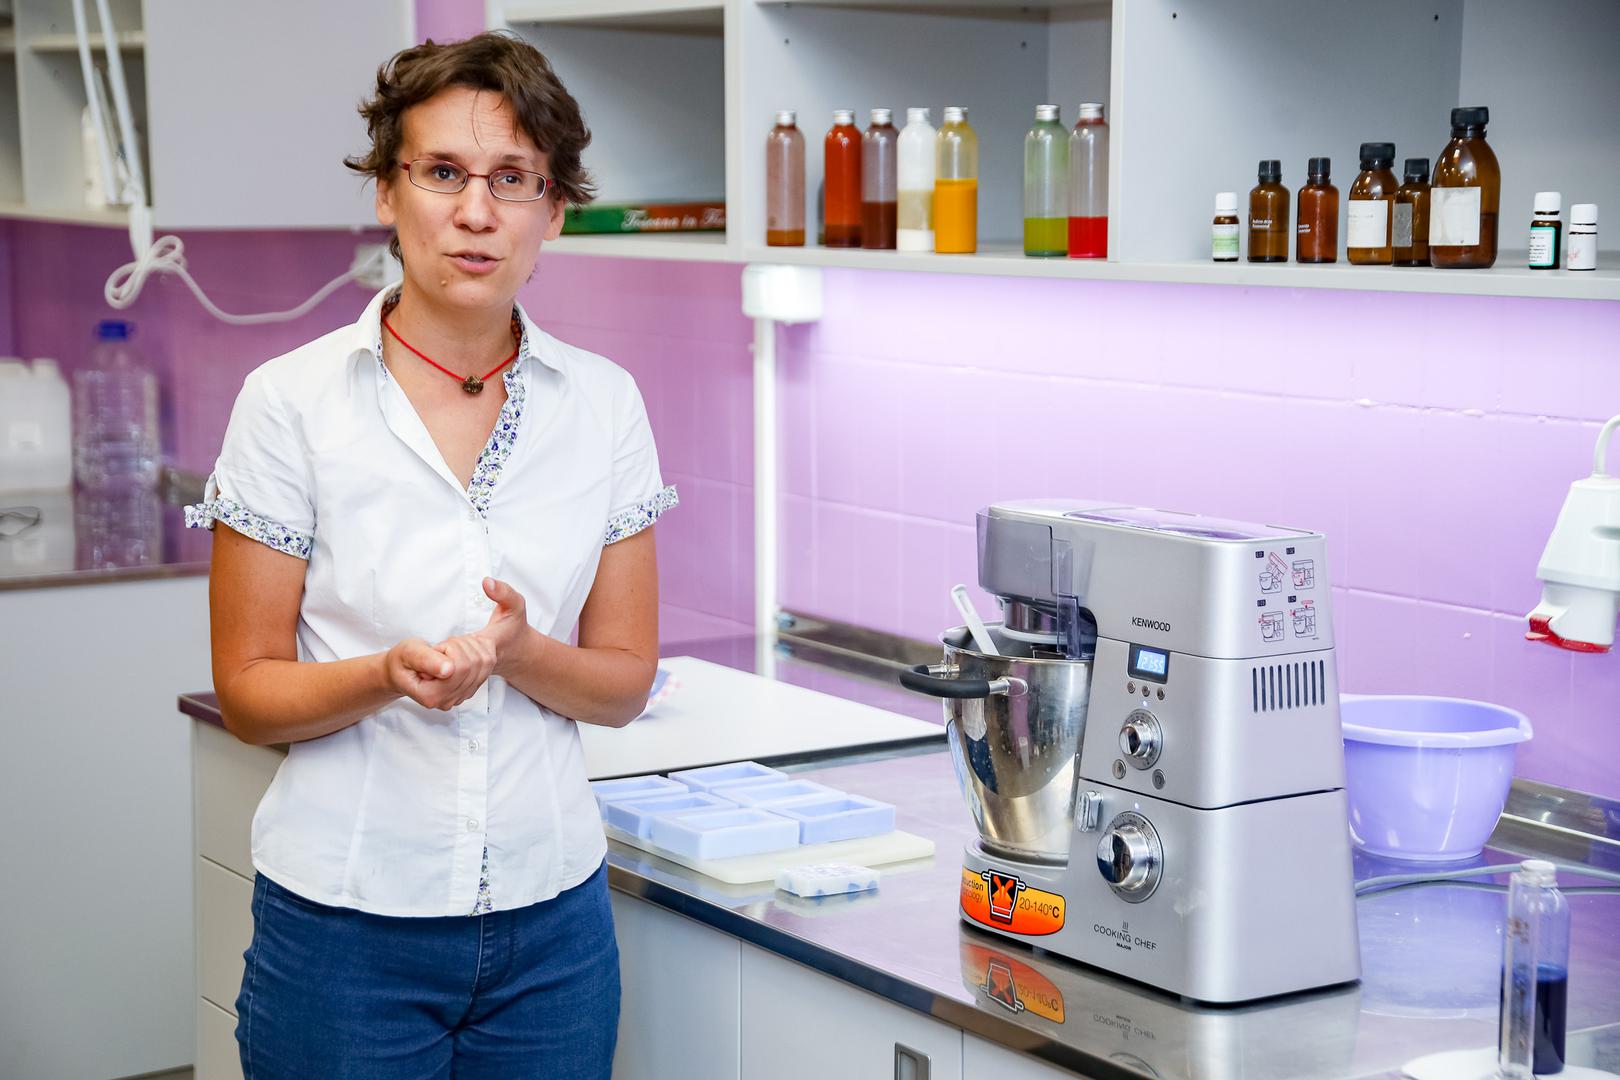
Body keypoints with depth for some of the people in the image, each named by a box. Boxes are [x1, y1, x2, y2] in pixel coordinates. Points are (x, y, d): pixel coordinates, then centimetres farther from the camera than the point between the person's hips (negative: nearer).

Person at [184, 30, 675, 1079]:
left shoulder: (603, 403, 1)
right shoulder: (291, 401, -7)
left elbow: (625, 680, 4)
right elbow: (248, 693, -4)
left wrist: (518, 654, -16)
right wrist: (388, 675, -23)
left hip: (551, 915, 2)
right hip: (346, 911, -2)